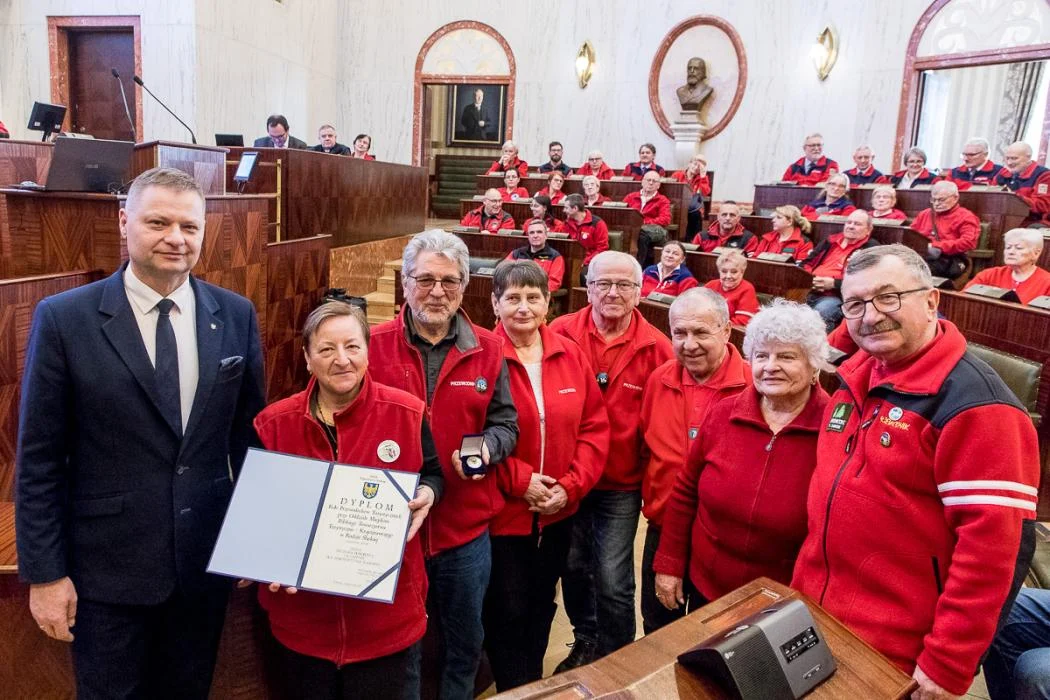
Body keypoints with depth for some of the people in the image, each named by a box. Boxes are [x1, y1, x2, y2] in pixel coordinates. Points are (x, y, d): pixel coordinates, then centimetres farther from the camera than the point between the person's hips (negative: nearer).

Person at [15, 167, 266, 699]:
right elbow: (38, 458, -7)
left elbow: (250, 435, 4)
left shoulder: (236, 315, -2)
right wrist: (44, 573, -7)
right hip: (107, 566, -2)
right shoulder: (64, 319, -10)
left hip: (207, 560, 3)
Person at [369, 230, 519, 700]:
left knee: (465, 646, 21)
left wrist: (487, 449, -17)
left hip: (465, 529, 2)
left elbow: (505, 423, 5)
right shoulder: (374, 345, -7)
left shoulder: (487, 349, -1)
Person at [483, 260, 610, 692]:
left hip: (559, 511, 5)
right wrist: (519, 481, -19)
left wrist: (572, 485, -9)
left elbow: (594, 426, 1)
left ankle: (533, 683, 45)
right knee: (507, 611, 11)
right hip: (499, 512, -4)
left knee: (542, 607, 23)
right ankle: (515, 689, 35)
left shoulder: (571, 355, 0)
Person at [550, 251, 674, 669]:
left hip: (622, 484, -2)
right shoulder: (562, 334, -8)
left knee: (612, 580, 1)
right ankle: (585, 641, 44)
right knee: (574, 568, 18)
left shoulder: (656, 347, -10)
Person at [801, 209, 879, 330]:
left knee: (819, 313, -37)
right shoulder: (830, 241, 25)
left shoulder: (871, 248, 6)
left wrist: (834, 283, -14)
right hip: (809, 291, 5)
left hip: (837, 296, -5)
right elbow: (806, 263, 27)